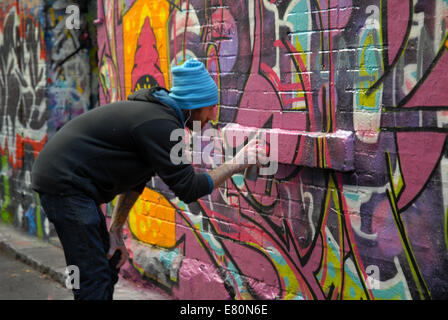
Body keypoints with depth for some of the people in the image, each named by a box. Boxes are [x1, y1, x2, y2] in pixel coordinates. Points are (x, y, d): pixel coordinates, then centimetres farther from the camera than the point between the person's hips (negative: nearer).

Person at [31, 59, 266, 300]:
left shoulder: (157, 112, 12)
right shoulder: (160, 124, -20)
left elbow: (133, 180, 17)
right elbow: (188, 189, -19)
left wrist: (115, 230, 14)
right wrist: (236, 164, -10)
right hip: (64, 182, -11)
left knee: (109, 264, 16)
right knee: (94, 278, -10)